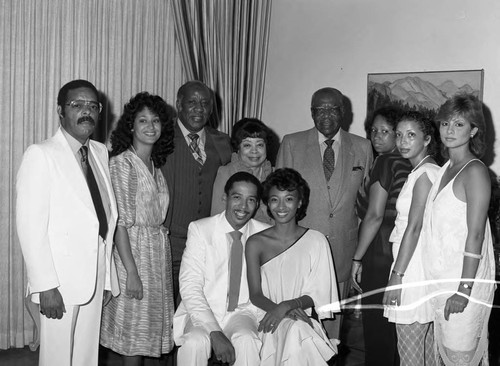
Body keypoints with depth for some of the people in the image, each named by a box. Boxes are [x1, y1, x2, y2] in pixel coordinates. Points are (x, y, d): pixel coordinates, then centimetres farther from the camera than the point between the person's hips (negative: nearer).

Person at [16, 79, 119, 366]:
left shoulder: (101, 152, 10)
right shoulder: (41, 155, -8)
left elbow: (106, 218, 10)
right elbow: (30, 225, -13)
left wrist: (108, 277, 7)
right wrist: (46, 285, -17)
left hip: (96, 278, 6)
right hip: (61, 283, -5)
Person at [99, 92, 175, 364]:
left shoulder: (155, 164, 12)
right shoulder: (122, 163, -11)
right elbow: (120, 222, -16)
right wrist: (131, 271, -19)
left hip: (159, 249, 7)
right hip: (133, 250, -7)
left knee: (150, 323, 13)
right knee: (133, 330, 2)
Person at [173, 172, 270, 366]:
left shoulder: (265, 234, 0)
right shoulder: (199, 229, -7)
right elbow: (190, 286, -14)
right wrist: (215, 332, -24)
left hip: (242, 311, 1)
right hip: (202, 312, -1)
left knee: (247, 341, -30)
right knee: (196, 341, -31)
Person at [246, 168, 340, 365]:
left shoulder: (316, 241, 2)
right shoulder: (256, 243, 3)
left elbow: (318, 294, 0)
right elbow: (255, 295, 0)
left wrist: (287, 305, -18)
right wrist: (276, 309, -20)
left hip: (303, 318, 1)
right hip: (268, 317, 0)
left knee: (296, 331, -34)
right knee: (290, 328, -33)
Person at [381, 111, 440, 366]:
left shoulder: (424, 173, -14)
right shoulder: (426, 171, 15)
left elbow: (414, 228, -18)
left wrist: (397, 275, -16)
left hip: (414, 267, -10)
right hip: (422, 265, 10)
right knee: (428, 345, 17)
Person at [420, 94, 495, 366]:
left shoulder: (474, 171, -13)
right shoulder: (446, 168, 11)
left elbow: (475, 235, -17)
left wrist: (464, 290, -20)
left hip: (465, 278, -8)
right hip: (441, 277, 8)